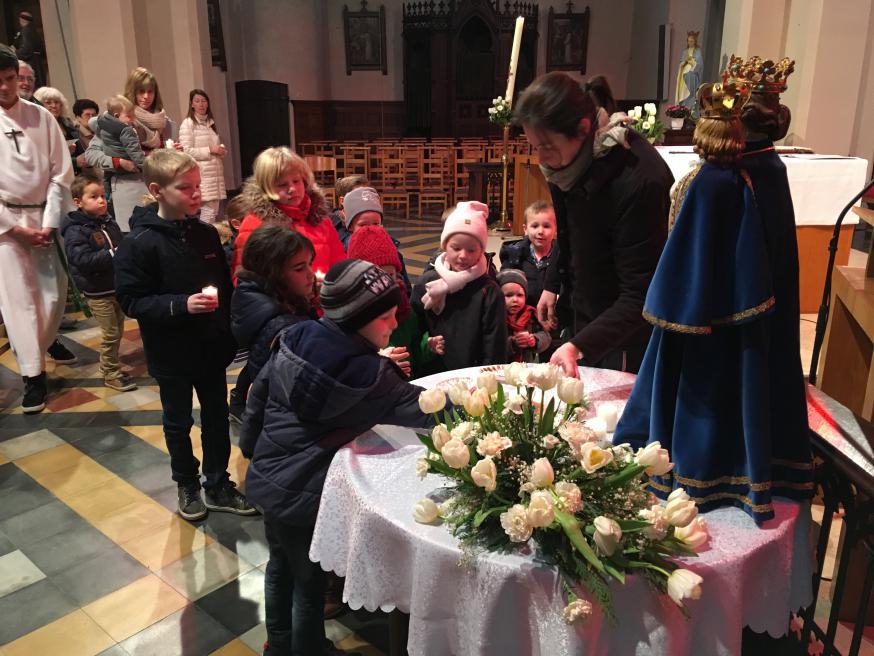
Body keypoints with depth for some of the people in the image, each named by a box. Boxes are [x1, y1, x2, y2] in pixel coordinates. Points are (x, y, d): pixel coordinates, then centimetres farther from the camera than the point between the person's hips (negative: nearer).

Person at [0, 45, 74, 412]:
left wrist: (49, 224, -5)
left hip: (42, 217, 2)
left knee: (54, 294, 3)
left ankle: (35, 351, 29)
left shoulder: (41, 117, 2)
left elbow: (61, 173, 2)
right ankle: (33, 374, 6)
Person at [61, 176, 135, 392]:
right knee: (110, 333, -2)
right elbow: (83, 260, -26)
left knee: (117, 331, 16)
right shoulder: (75, 231, -15)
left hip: (117, 287, 7)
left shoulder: (110, 224, 6)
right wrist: (112, 254, -27)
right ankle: (111, 374, 12)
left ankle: (110, 366, 33)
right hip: (98, 292, -7)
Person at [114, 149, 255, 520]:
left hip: (212, 347, 4)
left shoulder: (206, 234, -1)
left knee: (216, 417, 14)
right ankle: (188, 486, 35)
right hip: (171, 353, -4)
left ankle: (218, 485, 31)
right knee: (178, 423, 14)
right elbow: (130, 301, -15)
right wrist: (181, 305, -28)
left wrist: (229, 333, 7)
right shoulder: (140, 244, -15)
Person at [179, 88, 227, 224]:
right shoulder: (188, 123, -5)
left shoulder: (210, 122, 18)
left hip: (215, 174, 7)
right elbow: (185, 151, -13)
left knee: (214, 211, 8)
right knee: (209, 212, -11)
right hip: (201, 176, -7)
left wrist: (222, 150, 5)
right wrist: (210, 150, -15)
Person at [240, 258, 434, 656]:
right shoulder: (370, 376, -25)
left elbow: (258, 397, 2)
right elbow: (428, 412, -17)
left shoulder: (293, 340, -9)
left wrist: (251, 449, 17)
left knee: (280, 564, 27)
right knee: (309, 581, 16)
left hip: (267, 479, 7)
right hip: (305, 493, -7)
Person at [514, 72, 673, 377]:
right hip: (586, 312, 7)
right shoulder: (566, 159, -8)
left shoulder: (639, 180, -32)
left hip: (627, 329, -7)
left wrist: (579, 346, -40)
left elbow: (639, 297, -30)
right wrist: (553, 284, 12)